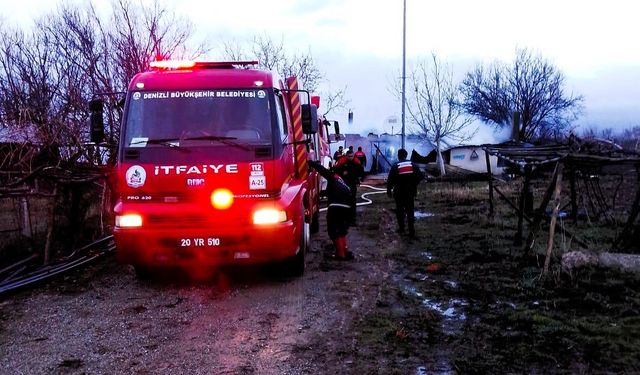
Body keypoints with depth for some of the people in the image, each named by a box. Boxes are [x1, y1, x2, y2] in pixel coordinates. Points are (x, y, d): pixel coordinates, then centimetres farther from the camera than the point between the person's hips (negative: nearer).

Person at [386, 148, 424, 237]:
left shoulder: (395, 166, -7)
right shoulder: (412, 164, 1)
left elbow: (390, 180, -10)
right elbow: (420, 176, -2)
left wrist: (389, 190, 2)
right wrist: (414, 184, 13)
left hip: (399, 192, -2)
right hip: (410, 192, 2)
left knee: (400, 210, 12)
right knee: (410, 210, 6)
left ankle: (401, 228, 16)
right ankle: (412, 231, 0)